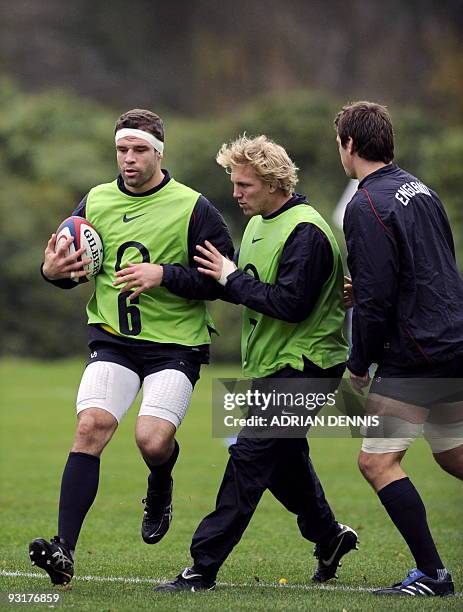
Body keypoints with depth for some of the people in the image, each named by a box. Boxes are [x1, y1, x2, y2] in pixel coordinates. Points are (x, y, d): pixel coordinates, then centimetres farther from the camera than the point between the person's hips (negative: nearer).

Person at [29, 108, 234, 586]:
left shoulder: (192, 207, -5)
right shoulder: (95, 202, 7)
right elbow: (70, 265, 18)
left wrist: (164, 275, -18)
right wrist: (54, 270, -6)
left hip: (176, 343, -3)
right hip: (112, 338, 3)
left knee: (152, 440, -19)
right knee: (91, 426, -18)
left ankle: (159, 491, 22)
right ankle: (63, 550, -19)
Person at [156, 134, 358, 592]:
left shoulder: (306, 232, -18)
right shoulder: (258, 224, 12)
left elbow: (291, 303, -25)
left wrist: (232, 279, -18)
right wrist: (224, 277, 1)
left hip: (303, 366, -10)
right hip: (272, 365, 10)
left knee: (251, 456, -14)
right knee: (284, 459, 19)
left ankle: (203, 568, -15)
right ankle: (329, 537, 39)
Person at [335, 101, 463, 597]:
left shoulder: (366, 206, -14)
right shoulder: (419, 190, 13)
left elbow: (376, 299, -18)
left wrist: (359, 364, -7)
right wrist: (363, 291, 20)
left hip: (415, 355, -9)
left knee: (377, 461, -6)